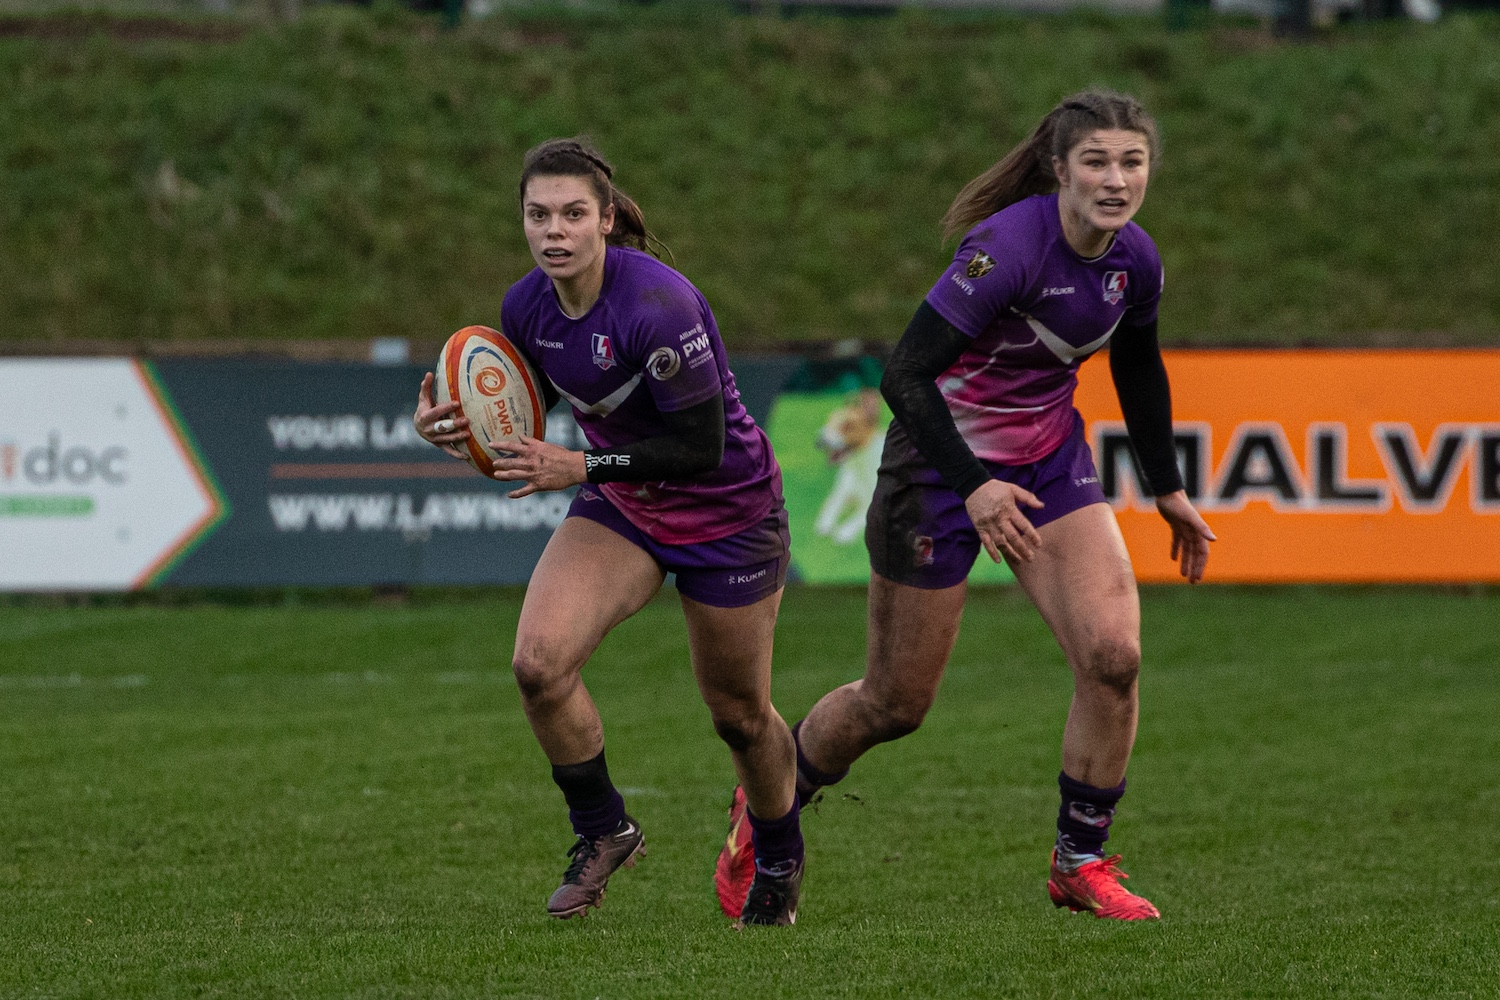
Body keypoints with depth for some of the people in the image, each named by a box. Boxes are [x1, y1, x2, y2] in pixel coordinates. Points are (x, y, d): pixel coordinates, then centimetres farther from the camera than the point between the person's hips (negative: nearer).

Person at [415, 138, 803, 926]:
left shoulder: (657, 304, -31)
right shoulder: (526, 308, -11)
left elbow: (701, 448, -28)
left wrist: (580, 468, -31)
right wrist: (451, 430, -14)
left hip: (727, 511, -5)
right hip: (621, 508, 5)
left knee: (738, 714, 9)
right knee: (539, 660, -19)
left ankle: (779, 862, 39)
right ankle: (602, 831, 3)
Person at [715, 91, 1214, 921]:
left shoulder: (1134, 261, -6)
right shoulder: (1007, 247, -28)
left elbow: (1139, 372, 15)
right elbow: (904, 372, -28)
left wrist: (1168, 492, 21)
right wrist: (972, 487, -33)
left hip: (1049, 462, 6)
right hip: (941, 466, -6)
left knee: (1113, 656, -14)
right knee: (896, 704, 4)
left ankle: (1080, 861, 4)